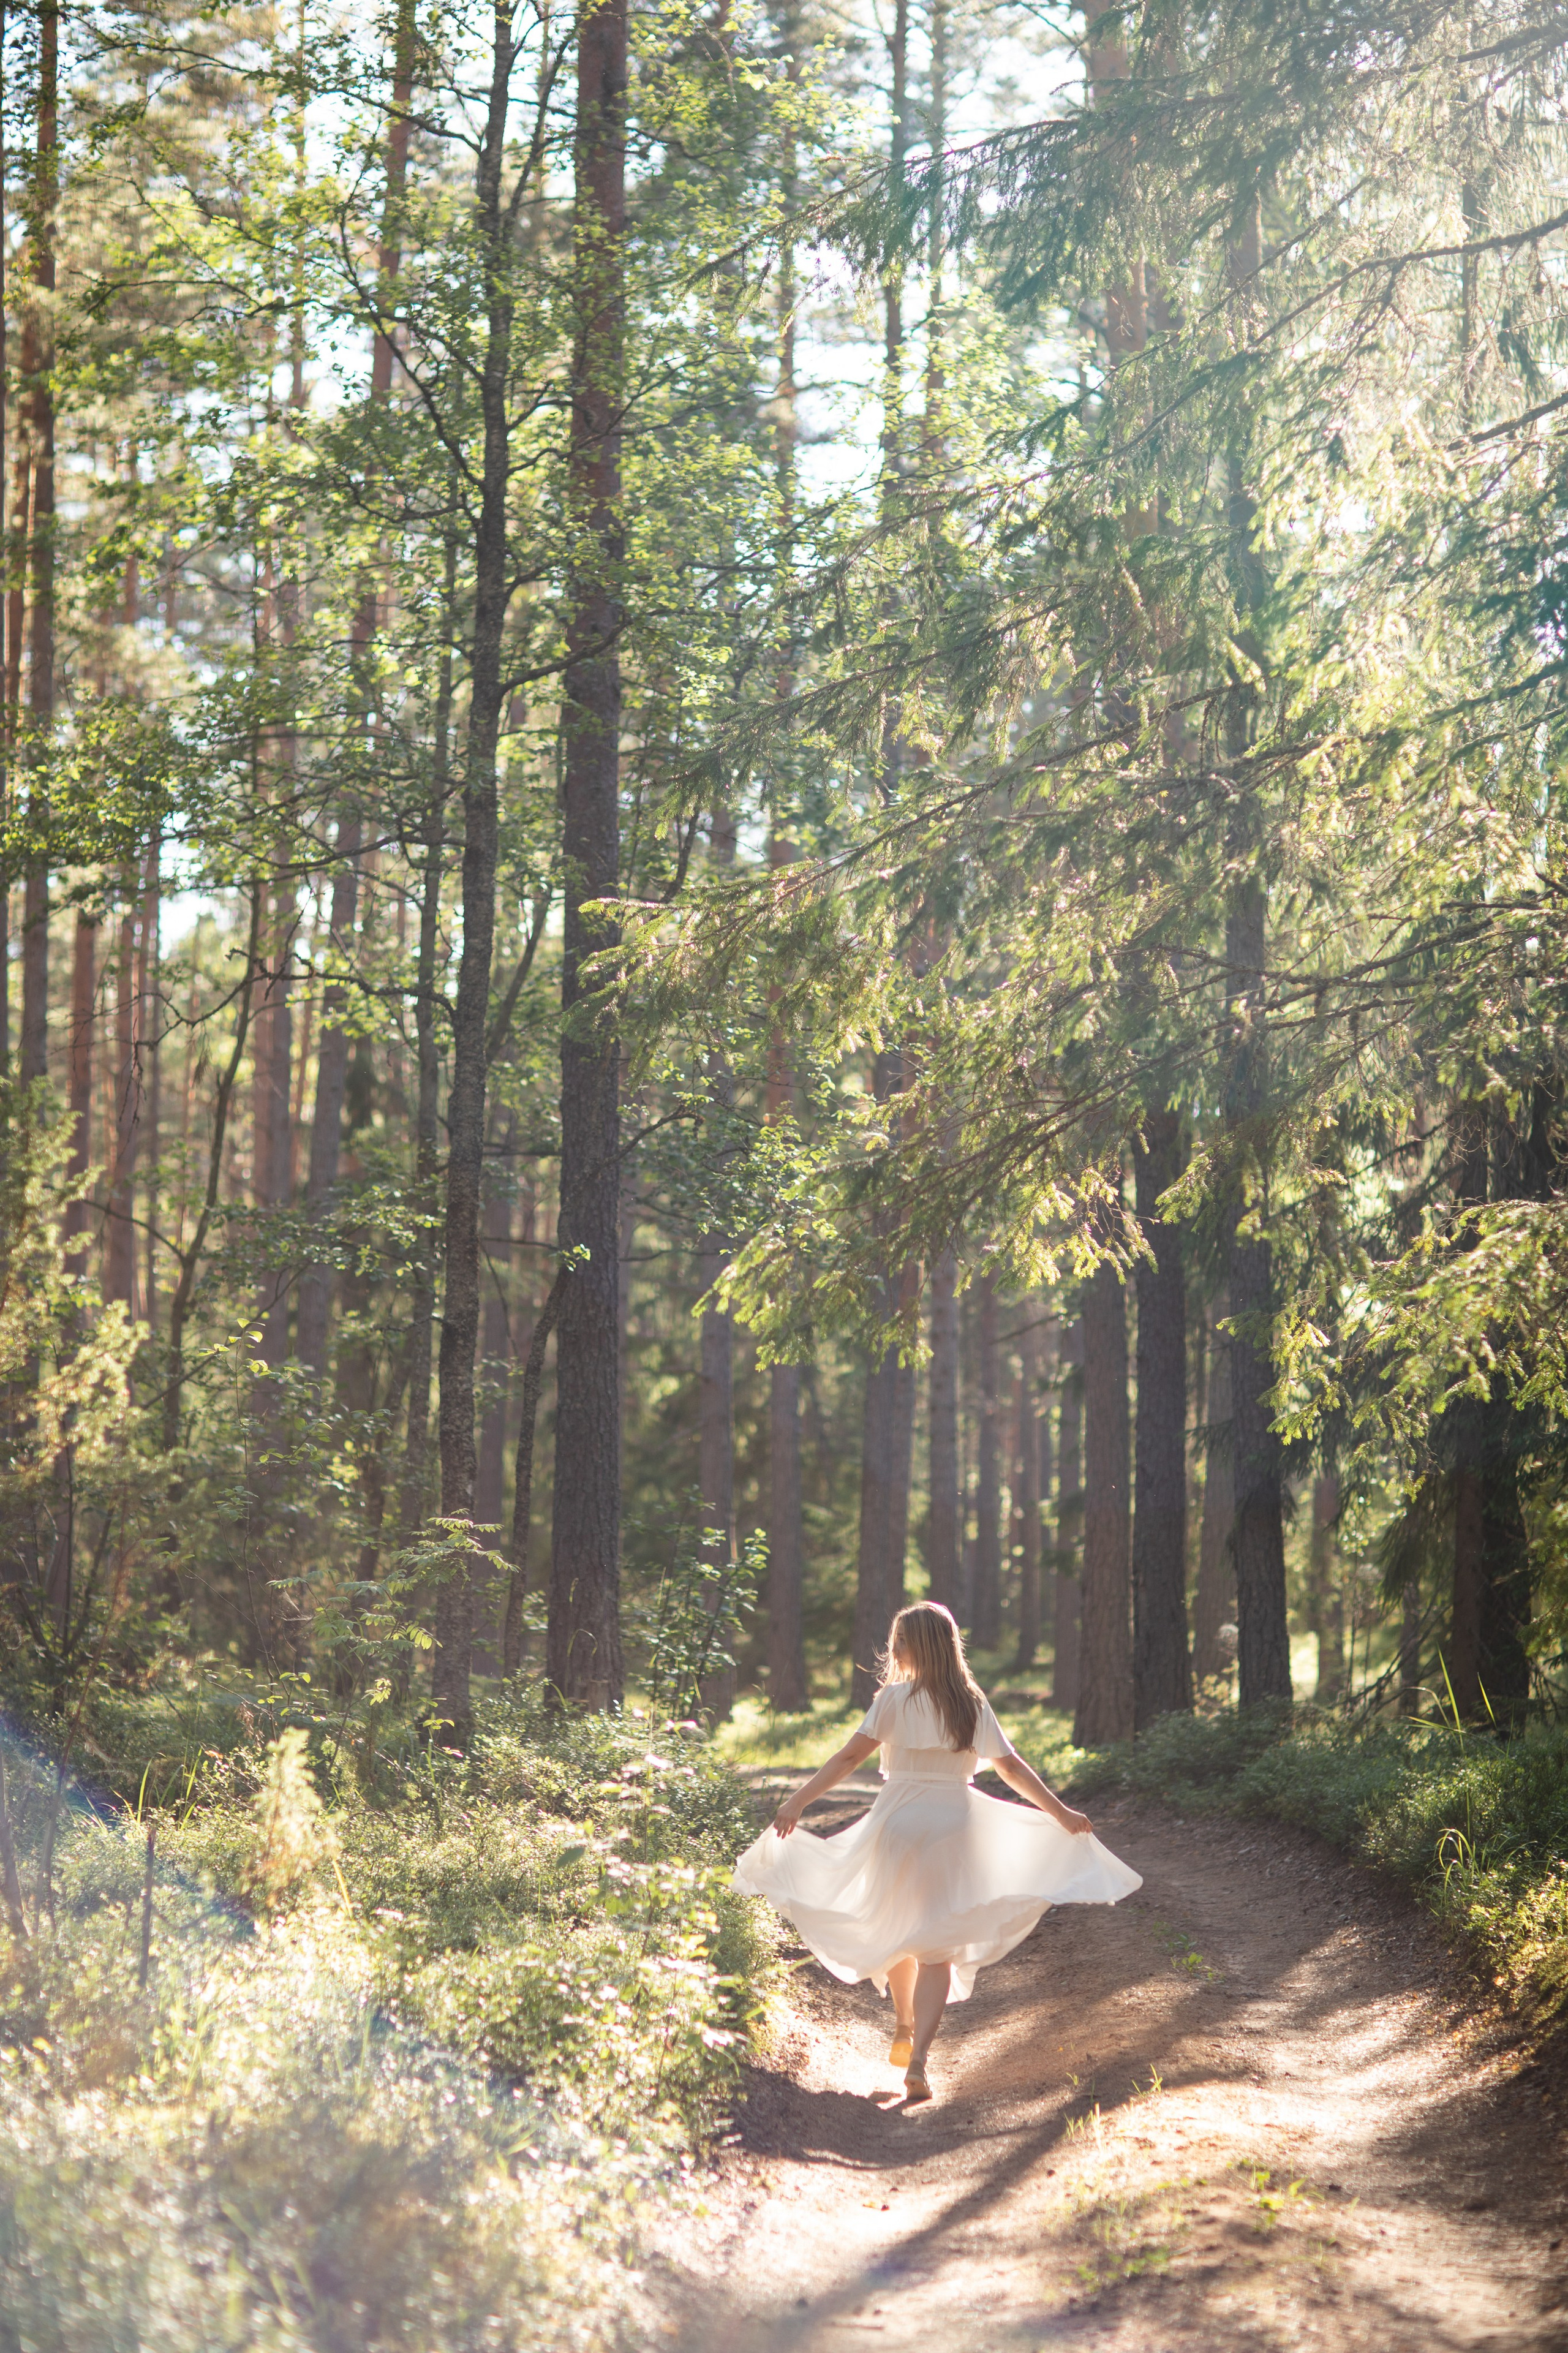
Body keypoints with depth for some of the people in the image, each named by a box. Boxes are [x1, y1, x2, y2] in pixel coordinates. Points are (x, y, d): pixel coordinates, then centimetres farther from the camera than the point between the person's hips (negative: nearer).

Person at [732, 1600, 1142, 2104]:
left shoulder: (896, 1698, -4)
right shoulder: (972, 1704, 4)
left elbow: (850, 1756, -11)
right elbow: (1011, 1766, 6)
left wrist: (797, 1803, -11)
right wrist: (1061, 1812, 14)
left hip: (898, 1821, -1)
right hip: (953, 1825, 1)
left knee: (896, 1930, 22)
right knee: (938, 1948, 0)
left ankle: (903, 2029, 36)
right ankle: (918, 2059, -14)